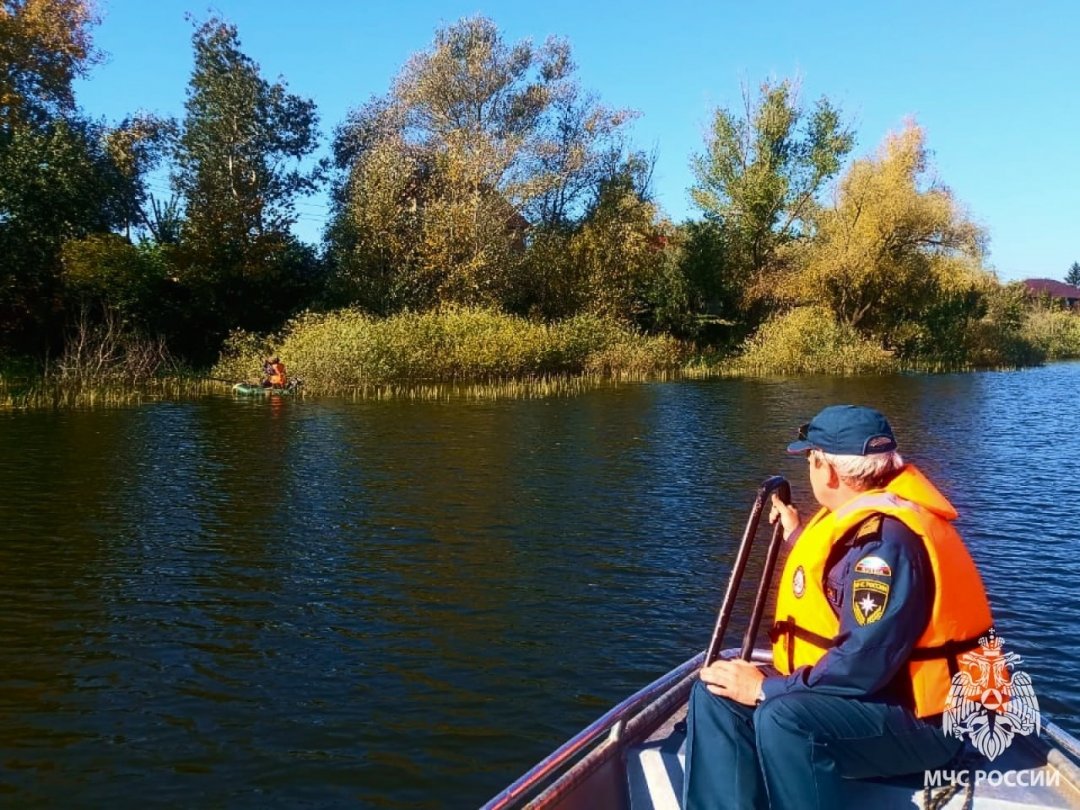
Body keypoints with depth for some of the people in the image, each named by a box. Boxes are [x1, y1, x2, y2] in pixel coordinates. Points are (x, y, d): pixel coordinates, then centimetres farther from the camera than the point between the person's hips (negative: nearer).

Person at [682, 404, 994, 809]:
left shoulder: (887, 537, -24)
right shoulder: (857, 519, 8)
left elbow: (864, 664, -30)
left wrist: (765, 688, -24)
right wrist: (798, 537, 29)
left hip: (919, 717, -10)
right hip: (855, 695, 10)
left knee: (783, 718, -35)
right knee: (717, 695, -5)